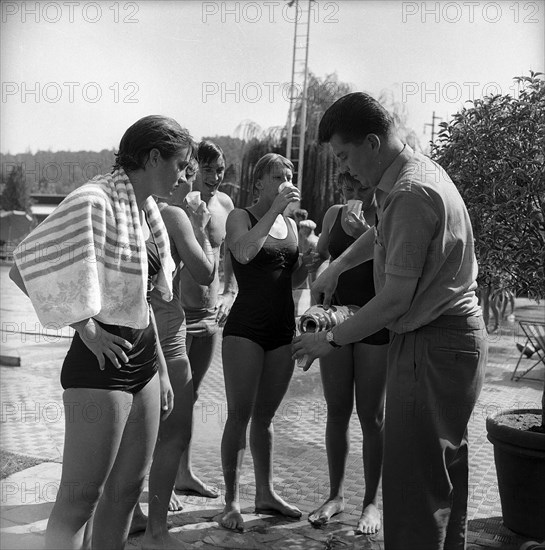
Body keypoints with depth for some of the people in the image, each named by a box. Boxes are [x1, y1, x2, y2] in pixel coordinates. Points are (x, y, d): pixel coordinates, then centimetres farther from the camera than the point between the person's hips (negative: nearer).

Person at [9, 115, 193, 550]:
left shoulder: (147, 209, 10)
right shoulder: (96, 201, -16)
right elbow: (27, 266, -22)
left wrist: (160, 369, 17)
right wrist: (87, 328, -16)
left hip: (142, 363, 8)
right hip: (101, 365, -8)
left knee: (126, 489, 16)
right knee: (80, 496, 1)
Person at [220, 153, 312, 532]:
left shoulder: (291, 224, 14)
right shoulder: (241, 216, -3)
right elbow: (243, 252, -24)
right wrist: (275, 208, -22)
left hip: (282, 328, 6)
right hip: (246, 327, -5)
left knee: (265, 415, 13)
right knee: (240, 414, -3)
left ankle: (266, 493, 22)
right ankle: (232, 501, 6)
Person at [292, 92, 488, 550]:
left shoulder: (411, 194, -21)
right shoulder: (420, 170, 11)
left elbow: (396, 298, -22)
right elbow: (383, 232, 31)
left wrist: (332, 339, -11)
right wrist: (337, 266, 26)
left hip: (433, 348, -10)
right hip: (452, 339, 10)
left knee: (413, 482, -4)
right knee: (444, 473, 18)